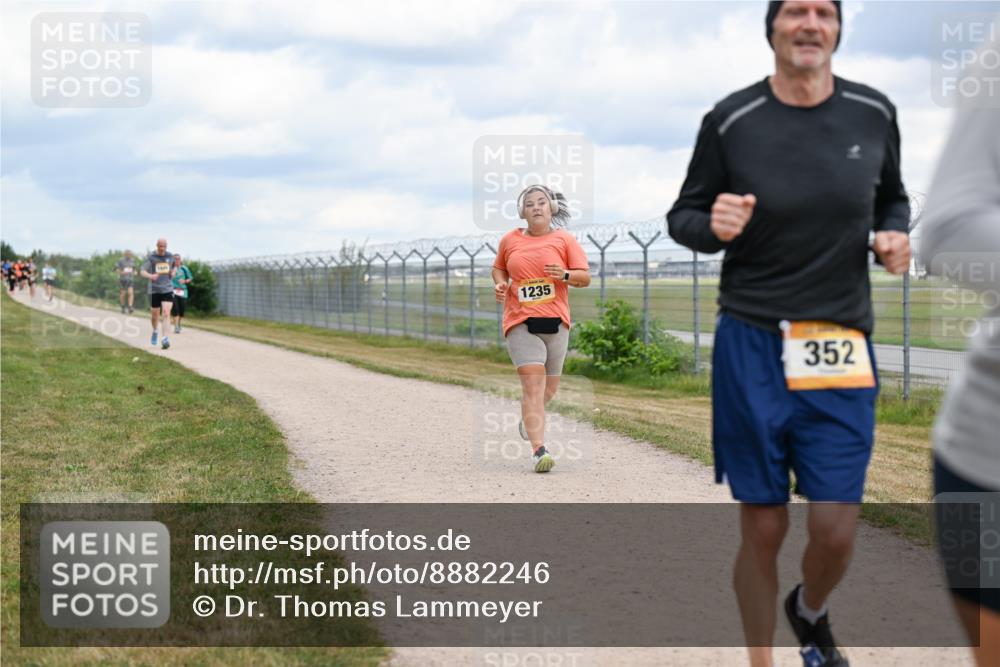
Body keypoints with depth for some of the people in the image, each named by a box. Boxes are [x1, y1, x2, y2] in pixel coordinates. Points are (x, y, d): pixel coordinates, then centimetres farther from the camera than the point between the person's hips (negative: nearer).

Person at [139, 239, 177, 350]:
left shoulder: (170, 256, 6)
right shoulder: (151, 257, -3)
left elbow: (175, 266, 27)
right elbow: (142, 272, -9)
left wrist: (173, 272, 4)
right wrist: (150, 276, -30)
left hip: (168, 289, 0)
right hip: (154, 290, 0)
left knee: (166, 314, -16)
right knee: (154, 315, 11)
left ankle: (165, 339, -22)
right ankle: (154, 331, 42)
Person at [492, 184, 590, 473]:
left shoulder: (564, 239, 3)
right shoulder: (510, 240, 6)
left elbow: (585, 277, 1)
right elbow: (499, 267, 23)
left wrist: (565, 274, -18)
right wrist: (500, 283, 2)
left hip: (556, 321, 2)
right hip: (520, 321, -1)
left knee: (549, 387, 13)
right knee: (532, 384, -15)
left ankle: (528, 417, 47)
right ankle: (539, 451, -20)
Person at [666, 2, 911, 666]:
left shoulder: (874, 113, 2)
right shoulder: (730, 120, -6)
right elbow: (682, 217, 4)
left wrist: (895, 236, -3)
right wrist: (713, 226, -18)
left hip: (841, 350, 2)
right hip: (752, 344, -2)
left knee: (835, 530, -1)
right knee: (763, 529, 4)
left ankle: (810, 612, 35)